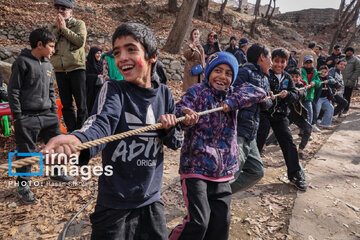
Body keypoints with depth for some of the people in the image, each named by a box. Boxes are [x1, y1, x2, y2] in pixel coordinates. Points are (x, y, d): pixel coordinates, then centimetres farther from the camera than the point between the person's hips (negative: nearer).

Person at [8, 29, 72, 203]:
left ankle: (56, 172, 33)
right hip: (27, 118, -6)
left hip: (48, 115, 7)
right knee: (26, 151, 2)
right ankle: (23, 185, 19)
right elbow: (13, 90, -8)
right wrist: (17, 115, -10)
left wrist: (54, 109, 13)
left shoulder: (48, 65, 13)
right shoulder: (22, 62, -8)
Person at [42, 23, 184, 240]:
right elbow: (103, 123, -30)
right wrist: (78, 140, -51)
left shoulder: (164, 93, 0)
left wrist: (169, 129, -17)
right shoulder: (113, 89, -9)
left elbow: (177, 142, 5)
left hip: (151, 200, 4)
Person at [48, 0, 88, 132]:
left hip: (76, 68, -4)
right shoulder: (53, 27, 17)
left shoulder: (79, 24, 6)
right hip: (60, 70, 4)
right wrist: (58, 29, -2)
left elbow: (81, 41, -11)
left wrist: (64, 28, -6)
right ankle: (71, 132, 15)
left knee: (81, 104, -1)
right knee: (66, 105, 7)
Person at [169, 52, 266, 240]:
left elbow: (259, 93, -3)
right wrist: (185, 114, -39)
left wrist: (233, 102, -17)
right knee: (198, 222, -11)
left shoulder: (232, 94, 10)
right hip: (195, 167, -5)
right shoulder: (197, 91, -4)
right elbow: (178, 111, -16)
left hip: (222, 170, 5)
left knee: (221, 222, 12)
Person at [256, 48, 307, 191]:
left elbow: (295, 96, 6)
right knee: (258, 142, -3)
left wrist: (287, 94, -16)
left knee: (289, 143, 3)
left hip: (280, 115, 4)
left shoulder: (287, 78, 13)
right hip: (264, 113, -4)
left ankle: (295, 175, 15)